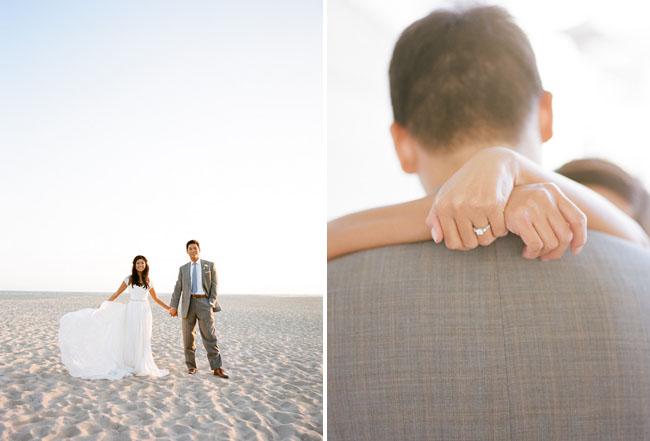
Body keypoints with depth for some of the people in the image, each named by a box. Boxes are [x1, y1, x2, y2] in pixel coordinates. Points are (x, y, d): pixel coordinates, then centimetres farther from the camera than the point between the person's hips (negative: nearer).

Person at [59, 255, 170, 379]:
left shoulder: (148, 281, 9)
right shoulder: (129, 279, 1)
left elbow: (155, 298, 18)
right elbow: (117, 293, 4)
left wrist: (168, 308, 12)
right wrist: (104, 305, -2)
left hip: (144, 313, 2)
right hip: (132, 311, -2)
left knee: (143, 340, 3)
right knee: (131, 339, -2)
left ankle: (142, 367, 11)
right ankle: (131, 366, 8)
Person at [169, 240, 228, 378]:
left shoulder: (209, 265, 9)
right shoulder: (183, 268, 16)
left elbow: (214, 285, 5)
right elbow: (178, 288, 9)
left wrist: (212, 303, -7)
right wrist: (174, 306, -1)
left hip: (204, 302, -2)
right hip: (188, 304, 3)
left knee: (210, 336, -9)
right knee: (188, 337, 4)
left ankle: (217, 368, -10)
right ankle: (191, 366, 15)